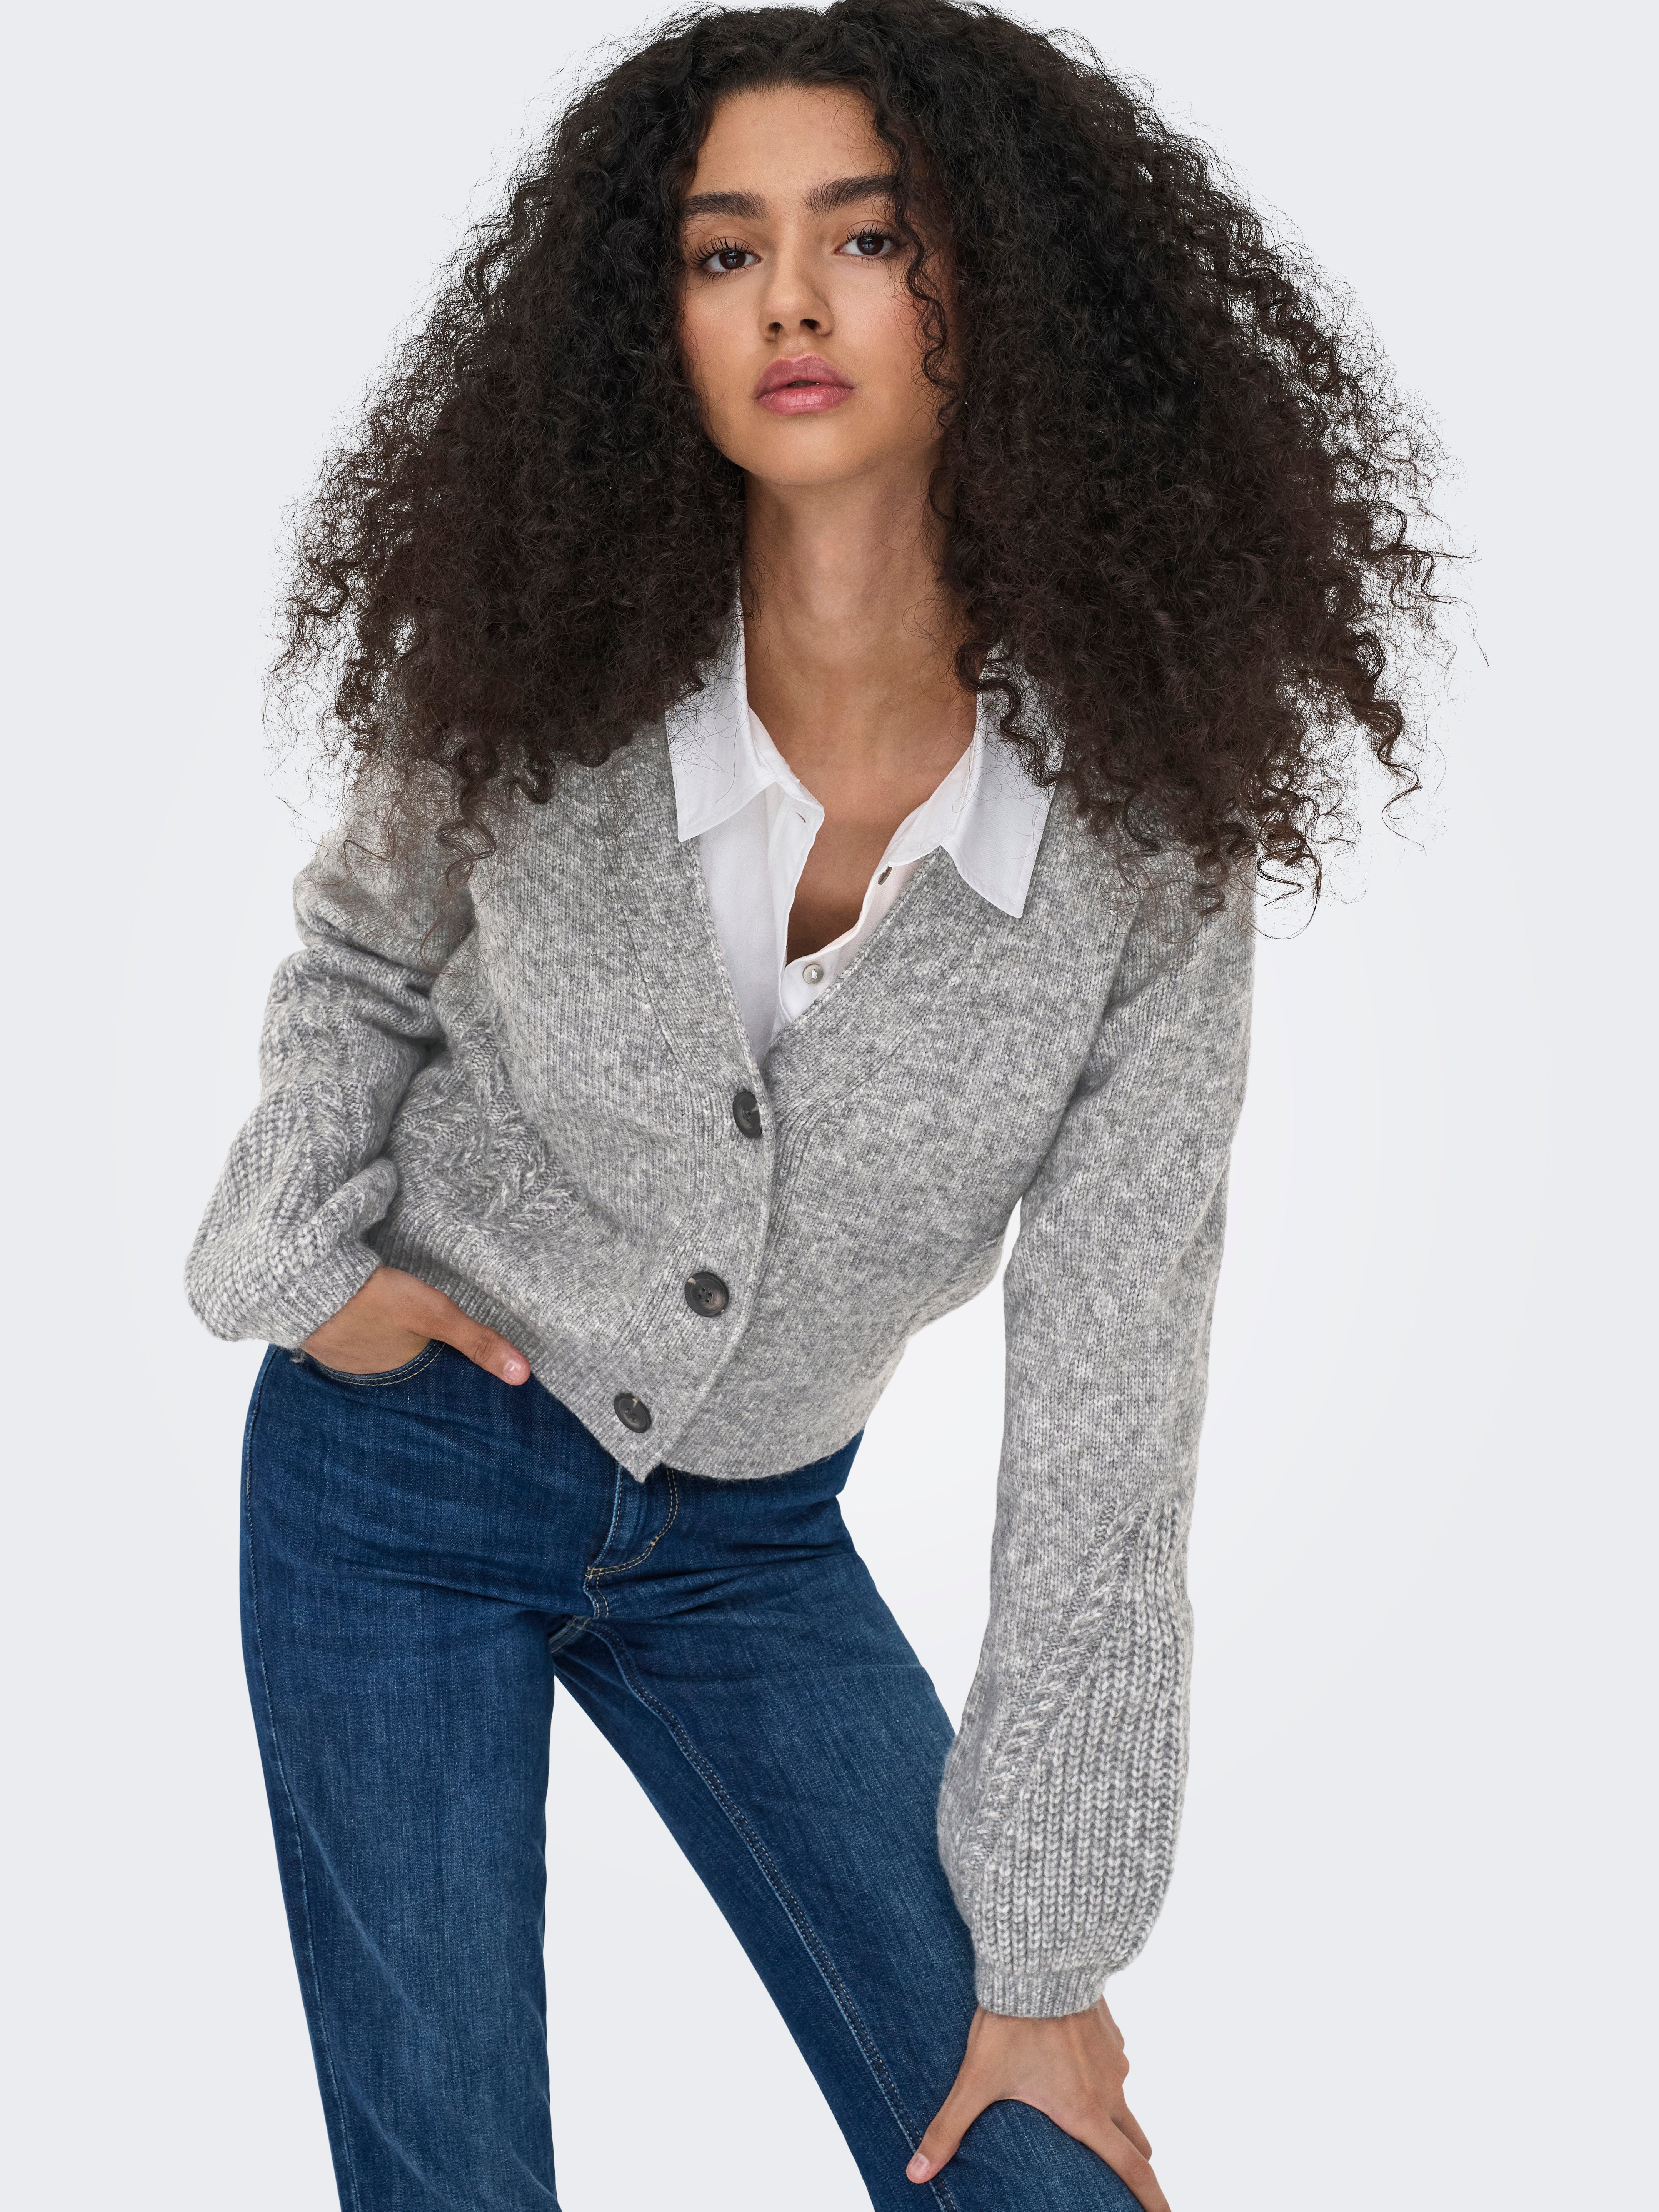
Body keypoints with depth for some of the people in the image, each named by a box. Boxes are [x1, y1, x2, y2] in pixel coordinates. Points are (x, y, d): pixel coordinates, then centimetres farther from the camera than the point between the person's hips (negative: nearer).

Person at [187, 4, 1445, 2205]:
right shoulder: (533, 703, -17)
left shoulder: (1146, 838, -19)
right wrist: (302, 1262, -9)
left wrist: (1048, 1956, -12)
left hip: (750, 1537, 1)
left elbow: (1108, 1409, -15)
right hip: (403, 1473, -1)